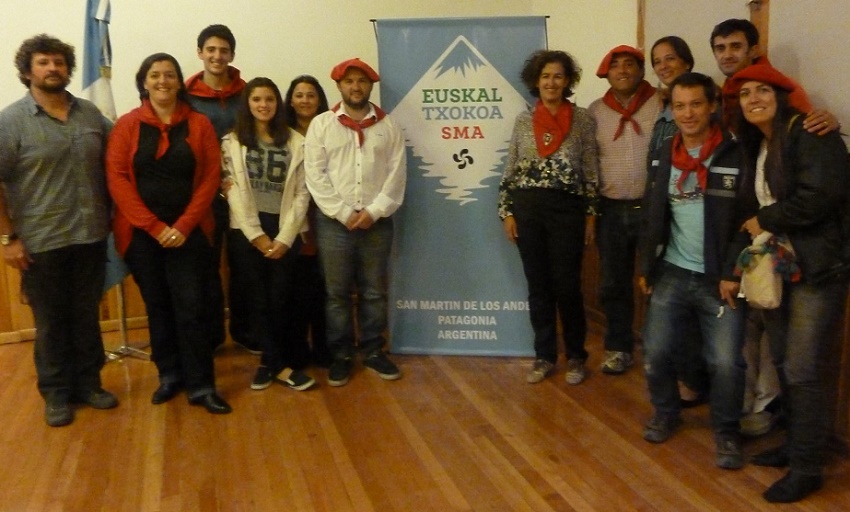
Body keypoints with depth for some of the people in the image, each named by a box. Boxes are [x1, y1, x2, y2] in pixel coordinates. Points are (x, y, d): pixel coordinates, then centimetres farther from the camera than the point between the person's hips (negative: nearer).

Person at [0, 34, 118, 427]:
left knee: (87, 316, 14)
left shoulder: (90, 114, 6)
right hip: (41, 242, -3)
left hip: (91, 236, 4)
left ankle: (88, 383, 29)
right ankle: (56, 393, 23)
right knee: (51, 321, 8)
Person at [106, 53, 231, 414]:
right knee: (158, 306, 10)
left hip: (189, 232, -1)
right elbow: (117, 179, -4)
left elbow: (211, 177, -2)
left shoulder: (199, 124, 3)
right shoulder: (127, 125, 2)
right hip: (141, 233, 1)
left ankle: (201, 386, 6)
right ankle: (169, 375, 24)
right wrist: (154, 226, -12)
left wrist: (184, 225, -10)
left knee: (192, 308, -2)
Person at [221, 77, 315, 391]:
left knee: (280, 300, 2)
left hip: (284, 231, 0)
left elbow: (302, 194, 1)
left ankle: (271, 362, 18)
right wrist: (256, 235, -9)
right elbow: (234, 192, -2)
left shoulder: (296, 143, 5)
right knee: (257, 299, 4)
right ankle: (279, 364, 14)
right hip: (246, 232, 0)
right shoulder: (231, 143, 5)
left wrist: (284, 237, -7)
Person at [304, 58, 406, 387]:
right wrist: (344, 213, -11)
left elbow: (396, 174, 1)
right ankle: (341, 355, 17)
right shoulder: (322, 124, 4)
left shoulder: (388, 126, 7)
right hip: (334, 221, -1)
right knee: (337, 292, 5)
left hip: (377, 222, 1)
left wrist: (374, 212, -11)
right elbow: (315, 174, -4)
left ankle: (373, 351, 22)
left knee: (374, 291, 9)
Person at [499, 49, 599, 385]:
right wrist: (506, 212, 3)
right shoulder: (523, 120, 7)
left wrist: (591, 214, 0)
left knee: (567, 285, 1)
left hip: (567, 209, -2)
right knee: (537, 284, 8)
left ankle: (576, 356, 19)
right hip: (527, 209, 2)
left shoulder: (583, 120, 1)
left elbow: (591, 171, 3)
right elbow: (510, 170, 8)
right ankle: (544, 356, 21)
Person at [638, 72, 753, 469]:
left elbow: (749, 221, -9)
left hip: (719, 279, -4)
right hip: (672, 274, 4)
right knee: (655, 351, 4)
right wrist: (645, 267, 8)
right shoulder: (664, 157, 7)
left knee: (726, 362, -6)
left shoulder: (736, 156, -7)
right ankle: (665, 413, 30)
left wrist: (733, 274, -13)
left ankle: (726, 432, 19)